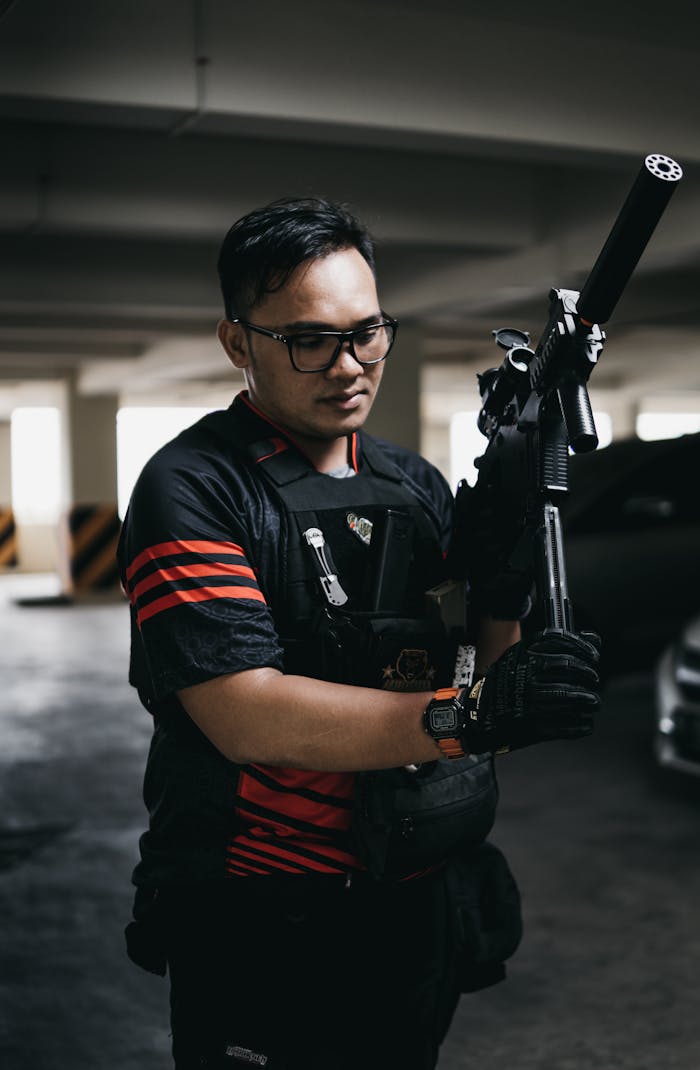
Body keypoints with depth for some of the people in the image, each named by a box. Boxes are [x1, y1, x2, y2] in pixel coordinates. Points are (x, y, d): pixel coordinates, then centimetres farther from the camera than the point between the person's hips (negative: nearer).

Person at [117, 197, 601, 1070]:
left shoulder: (417, 486, 7)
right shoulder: (191, 488, -13)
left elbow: (496, 664, 2)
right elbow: (248, 719, -24)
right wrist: (469, 716, -34)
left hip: (415, 916, 6)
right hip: (258, 933, -6)